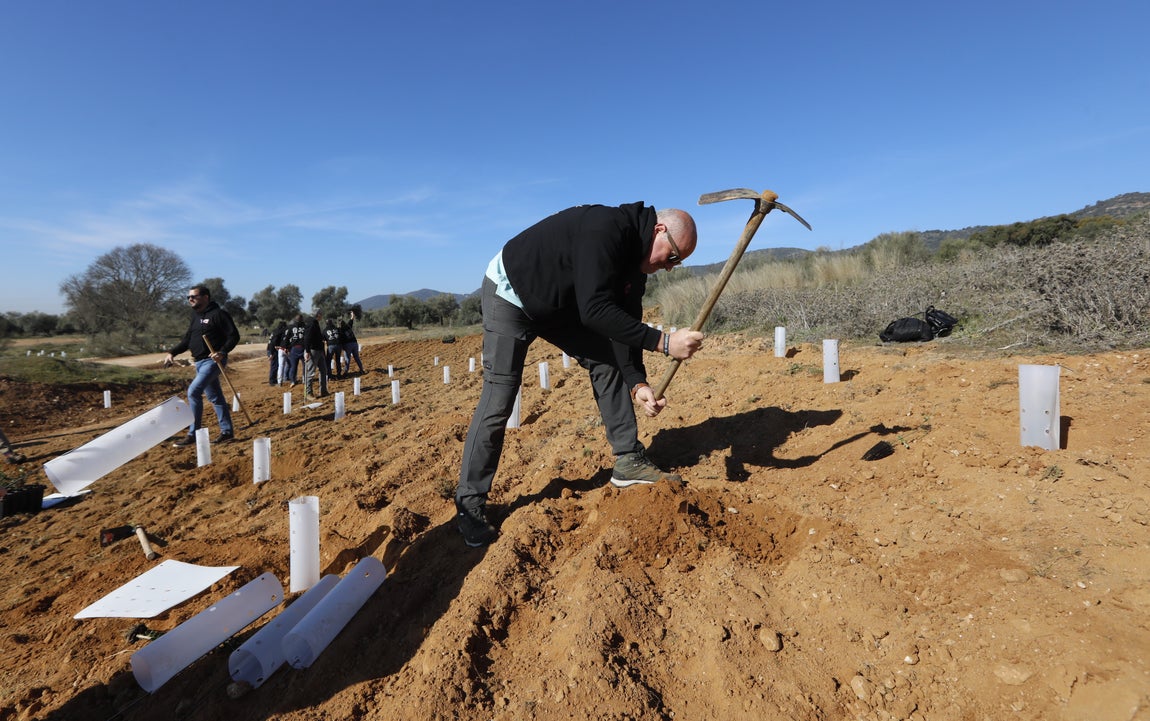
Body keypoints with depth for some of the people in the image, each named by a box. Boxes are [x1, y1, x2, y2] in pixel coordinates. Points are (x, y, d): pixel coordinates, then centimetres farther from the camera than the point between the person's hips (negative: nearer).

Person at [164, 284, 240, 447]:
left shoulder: (218, 314, -10)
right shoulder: (196, 316, 16)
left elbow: (234, 336, -15)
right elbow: (187, 339, 21)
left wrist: (222, 352, -27)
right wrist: (172, 353, 8)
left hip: (213, 361, -9)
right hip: (200, 362, 9)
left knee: (193, 392, -17)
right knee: (215, 397, 12)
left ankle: (193, 434, -9)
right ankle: (227, 431, 20)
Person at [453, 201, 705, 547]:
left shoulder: (635, 260, -2)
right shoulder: (606, 229, -31)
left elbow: (624, 325, -2)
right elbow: (595, 311, -38)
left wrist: (637, 383, -14)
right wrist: (663, 342, -37)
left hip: (560, 302, 9)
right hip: (510, 293, -9)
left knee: (606, 360, 3)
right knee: (498, 400, -11)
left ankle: (629, 461, 12)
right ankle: (469, 504, 3)